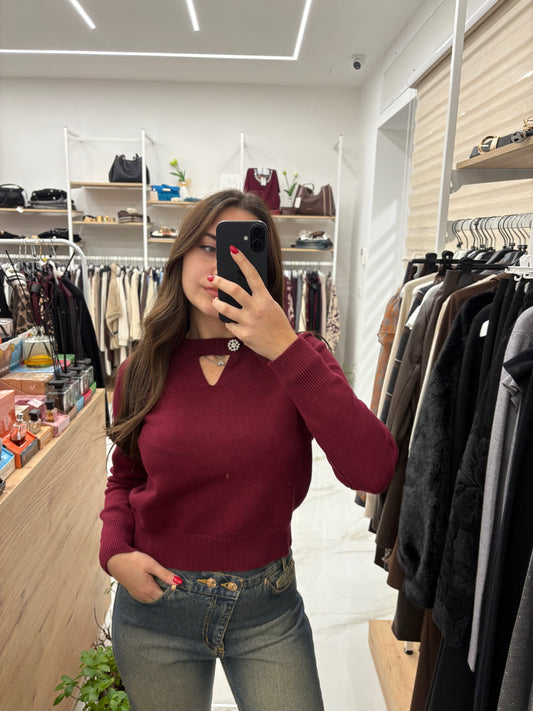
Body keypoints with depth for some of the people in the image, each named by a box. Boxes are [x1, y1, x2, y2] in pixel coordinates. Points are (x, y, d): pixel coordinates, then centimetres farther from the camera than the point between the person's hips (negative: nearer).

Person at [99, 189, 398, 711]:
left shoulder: (298, 360, -12)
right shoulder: (142, 372, -6)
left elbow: (373, 472, -27)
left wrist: (286, 349, -30)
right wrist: (115, 550, -9)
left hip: (267, 609, -1)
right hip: (154, 603, 2)